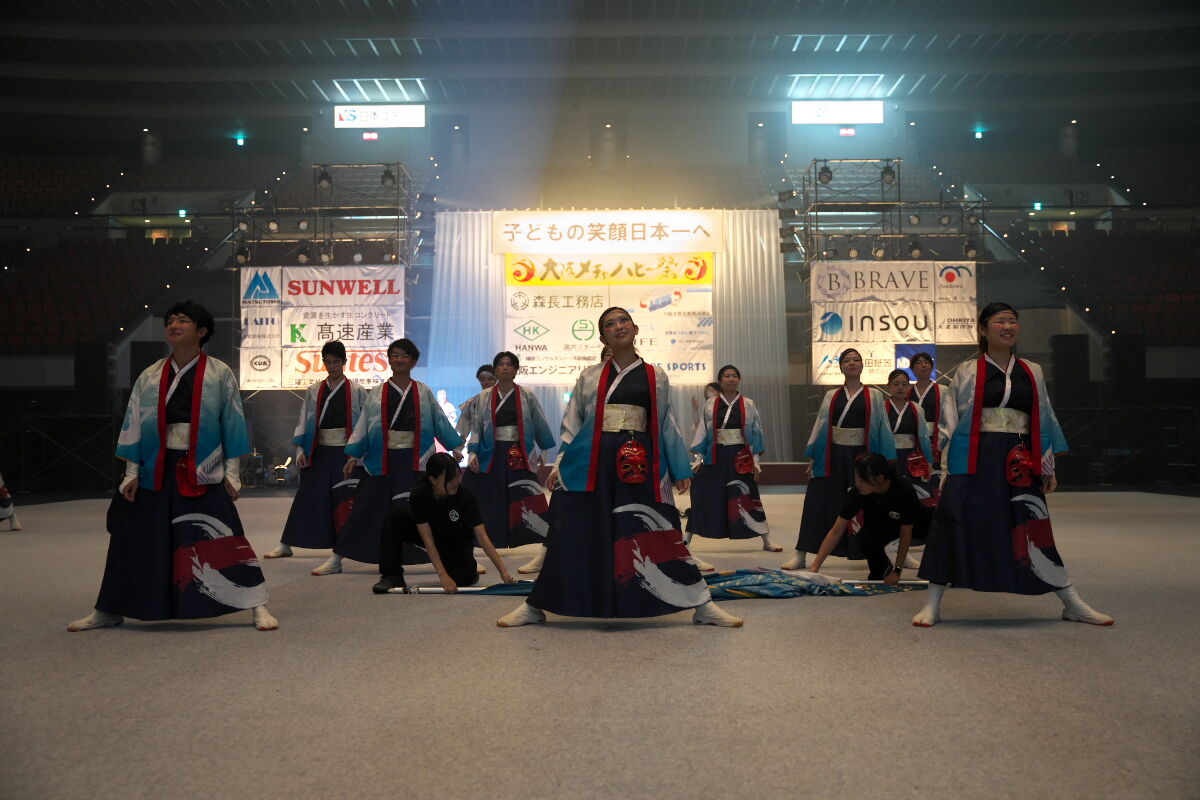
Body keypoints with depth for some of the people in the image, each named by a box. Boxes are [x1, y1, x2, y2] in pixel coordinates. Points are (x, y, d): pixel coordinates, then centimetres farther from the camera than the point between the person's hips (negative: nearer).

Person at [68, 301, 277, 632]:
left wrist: (232, 472, -3)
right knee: (134, 540, 10)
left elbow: (232, 425, 0)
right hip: (156, 470, 3)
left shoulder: (219, 374, 0)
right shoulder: (149, 377, 7)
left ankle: (257, 607, -1)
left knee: (223, 539, -8)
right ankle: (108, 611, 27)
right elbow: (134, 426, 9)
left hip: (203, 472, -3)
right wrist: (132, 472, 4)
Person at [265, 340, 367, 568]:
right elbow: (304, 421, 9)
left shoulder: (357, 391, -1)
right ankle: (285, 545, 26)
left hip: (346, 454, -3)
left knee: (343, 502, -7)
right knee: (307, 498, 13)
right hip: (319, 453, 3)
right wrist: (300, 450, 0)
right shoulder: (314, 391, 8)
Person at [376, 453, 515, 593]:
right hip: (432, 535, 1)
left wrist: (503, 571, -33)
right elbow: (428, 539, -27)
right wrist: (442, 574, -35)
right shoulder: (419, 494, -28)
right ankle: (392, 576, -20)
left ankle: (469, 568, 10)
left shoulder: (466, 495, -30)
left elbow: (483, 537, -28)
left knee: (462, 578, -29)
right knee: (396, 515, -25)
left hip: (458, 540, -1)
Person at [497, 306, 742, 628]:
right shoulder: (589, 376, 10)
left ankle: (703, 607, 10)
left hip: (640, 464, 0)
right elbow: (572, 424, 11)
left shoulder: (656, 377, 10)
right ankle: (535, 606, 16)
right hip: (592, 463, 0)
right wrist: (559, 464, 2)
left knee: (658, 535, -1)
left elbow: (666, 427, 13)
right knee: (573, 534, 1)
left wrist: (681, 470, 10)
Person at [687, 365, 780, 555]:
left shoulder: (748, 405, 3)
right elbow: (702, 432, 6)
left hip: (740, 458, 0)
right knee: (703, 497, 3)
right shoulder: (710, 405, 3)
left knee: (749, 498, 3)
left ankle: (766, 541, 15)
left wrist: (756, 461, 1)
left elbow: (756, 433, 5)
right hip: (715, 457, 0)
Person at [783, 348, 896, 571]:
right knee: (819, 505, 0)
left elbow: (882, 428, 3)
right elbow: (820, 426, 7)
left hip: (861, 455, -1)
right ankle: (800, 555, 4)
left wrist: (886, 461, -3)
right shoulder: (831, 396, 9)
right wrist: (812, 458, 2)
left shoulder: (874, 396, 5)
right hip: (833, 456, 1)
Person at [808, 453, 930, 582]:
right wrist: (815, 567, -30)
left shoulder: (904, 490, -36)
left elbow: (905, 534, -24)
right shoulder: (857, 492, -29)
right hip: (879, 526, 1)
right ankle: (881, 570, -1)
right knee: (863, 537, -33)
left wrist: (897, 571, -21)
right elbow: (836, 532, -24)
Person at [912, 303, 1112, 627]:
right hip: (974, 461, -3)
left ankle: (1073, 604, 19)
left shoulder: (1032, 373, 13)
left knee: (1034, 532, 8)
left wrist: (1048, 468, 14)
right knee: (957, 527, -5)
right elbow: (950, 422, 1)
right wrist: (947, 471, -4)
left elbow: (1043, 421, 16)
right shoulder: (966, 372, 3)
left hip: (1019, 464, 3)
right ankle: (933, 604, 4)